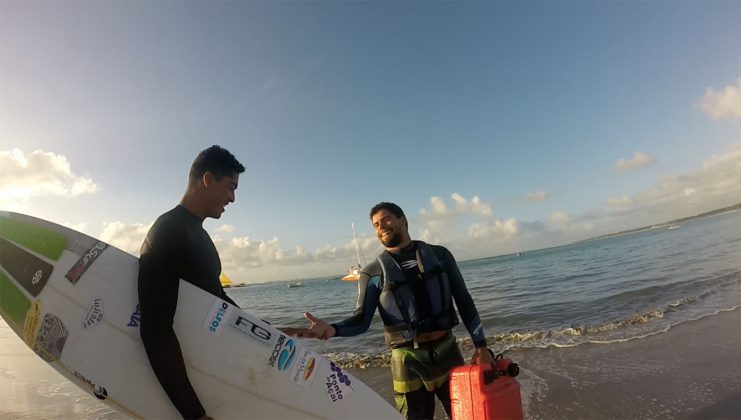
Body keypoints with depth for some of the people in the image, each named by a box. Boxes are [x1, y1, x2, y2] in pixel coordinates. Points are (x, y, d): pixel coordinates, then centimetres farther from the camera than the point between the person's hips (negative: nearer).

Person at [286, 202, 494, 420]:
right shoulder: (373, 273, -3)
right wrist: (333, 329, -26)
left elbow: (464, 301, 6)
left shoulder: (439, 255, 3)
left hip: (447, 350, 2)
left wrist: (480, 344, 3)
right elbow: (361, 320, -6)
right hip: (408, 360, -2)